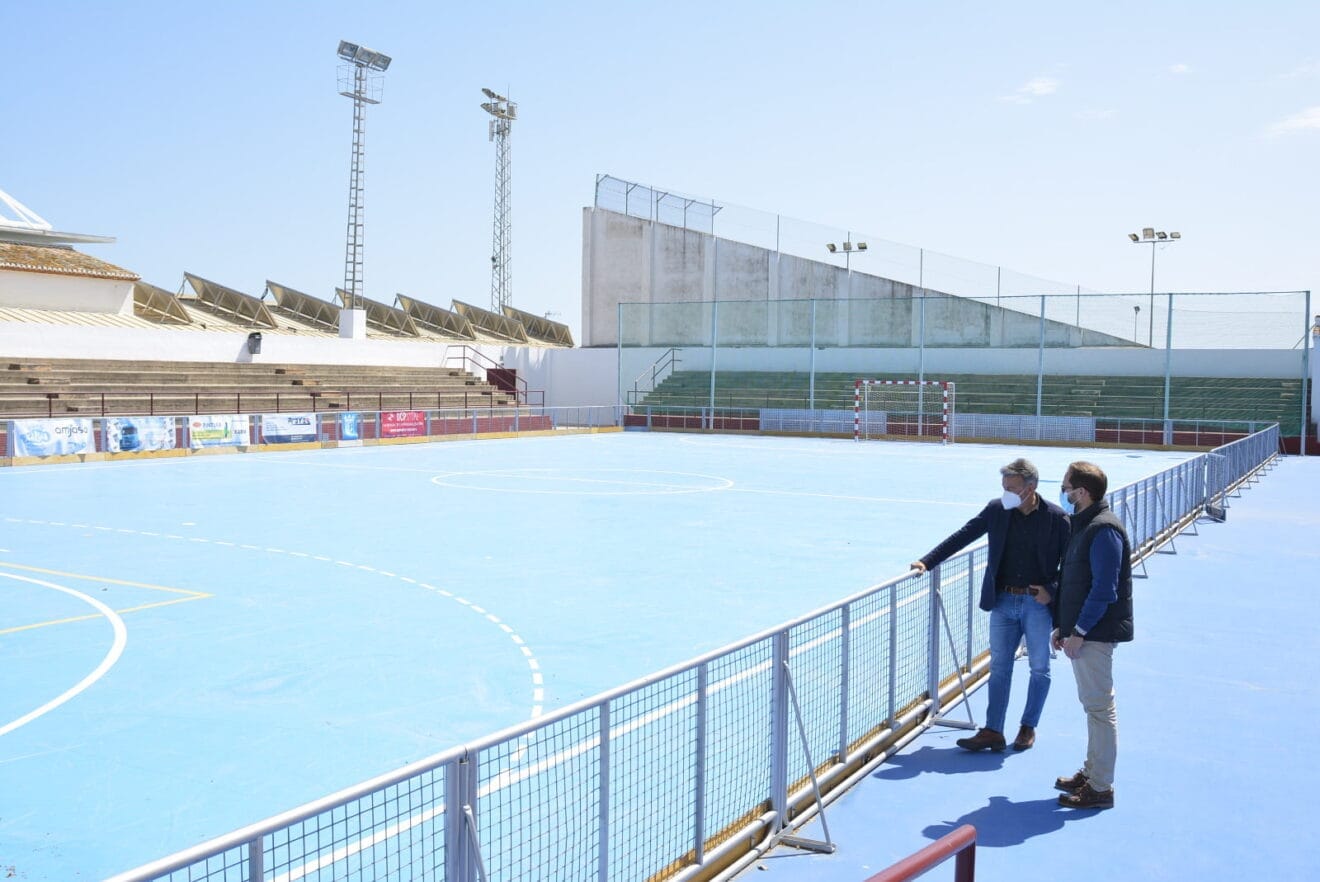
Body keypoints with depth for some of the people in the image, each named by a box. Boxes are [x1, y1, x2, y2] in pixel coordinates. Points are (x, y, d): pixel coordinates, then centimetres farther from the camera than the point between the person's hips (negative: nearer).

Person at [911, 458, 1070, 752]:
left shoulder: (1056, 518, -8)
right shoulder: (996, 510, 0)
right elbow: (962, 536, 3)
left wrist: (1051, 591, -14)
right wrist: (927, 562, -4)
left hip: (1038, 603, -2)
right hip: (1003, 600, 2)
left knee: (1039, 669, 9)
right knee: (999, 667, 4)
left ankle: (1028, 727, 25)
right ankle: (993, 731, 8)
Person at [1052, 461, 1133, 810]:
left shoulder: (1103, 530, -18)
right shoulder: (1083, 525, 13)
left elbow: (1104, 589, -22)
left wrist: (1079, 631, -20)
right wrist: (1062, 626, 15)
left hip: (1095, 635, -10)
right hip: (1081, 632, 10)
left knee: (1099, 706, -3)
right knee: (1092, 703, 17)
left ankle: (1100, 788, 4)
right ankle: (1091, 772, 28)